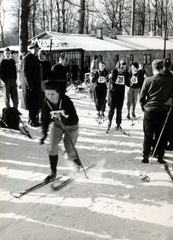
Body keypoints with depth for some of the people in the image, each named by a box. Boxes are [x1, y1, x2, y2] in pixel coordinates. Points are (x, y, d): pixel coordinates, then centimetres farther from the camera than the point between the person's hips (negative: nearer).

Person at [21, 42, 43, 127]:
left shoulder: (35, 58, 14)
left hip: (36, 84, 9)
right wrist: (30, 85, -20)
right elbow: (26, 73, -17)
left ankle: (33, 119, 22)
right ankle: (32, 120, 3)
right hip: (30, 84, -9)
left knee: (36, 103, 12)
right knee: (32, 104, -4)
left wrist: (39, 83, 14)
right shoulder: (27, 58, -13)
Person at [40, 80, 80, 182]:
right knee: (52, 148, -7)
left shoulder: (66, 101, -31)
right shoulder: (47, 102, -17)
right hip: (57, 125, 4)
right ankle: (53, 172, 10)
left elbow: (74, 118, -30)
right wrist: (44, 134, -13)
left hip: (70, 126, -4)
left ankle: (79, 165, 34)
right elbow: (45, 118, -6)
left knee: (70, 152, 0)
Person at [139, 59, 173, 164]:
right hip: (164, 111, 1)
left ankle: (146, 157, 12)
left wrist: (144, 107, 12)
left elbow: (141, 97, -3)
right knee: (162, 136, 11)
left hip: (150, 111, -1)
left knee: (148, 136, 9)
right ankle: (160, 157, 14)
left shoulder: (148, 80, -7)